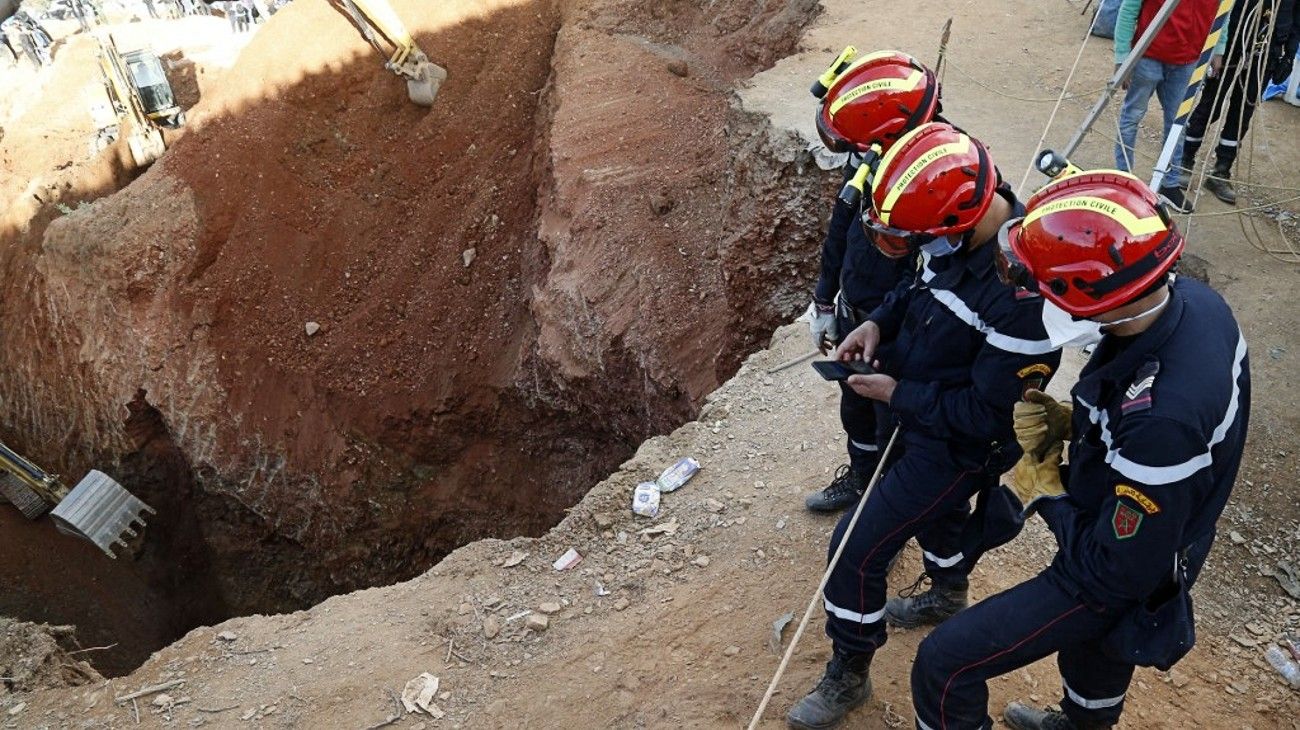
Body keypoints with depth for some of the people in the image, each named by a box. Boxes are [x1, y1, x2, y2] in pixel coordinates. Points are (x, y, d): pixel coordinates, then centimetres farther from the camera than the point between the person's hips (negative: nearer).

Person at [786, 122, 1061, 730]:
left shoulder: (1022, 292, -38)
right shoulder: (960, 232, -14)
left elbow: (988, 414, -29)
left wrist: (897, 395, -22)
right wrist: (877, 322, -8)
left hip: (958, 446, -8)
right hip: (922, 412, 8)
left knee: (857, 551, -1)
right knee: (935, 510, 33)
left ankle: (848, 676, 22)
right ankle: (948, 595, 63)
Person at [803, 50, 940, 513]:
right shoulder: (869, 161, -12)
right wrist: (823, 302, 13)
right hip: (853, 314, 7)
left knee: (894, 423, 18)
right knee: (855, 408, 29)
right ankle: (860, 478, 56)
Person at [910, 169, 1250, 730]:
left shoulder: (1161, 417, -44)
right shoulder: (1192, 300, -18)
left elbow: (1118, 572, -30)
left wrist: (1044, 491, -16)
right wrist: (1073, 422, -10)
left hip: (1119, 578, -8)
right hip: (1151, 535, 9)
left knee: (943, 664, -4)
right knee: (1092, 640, 37)